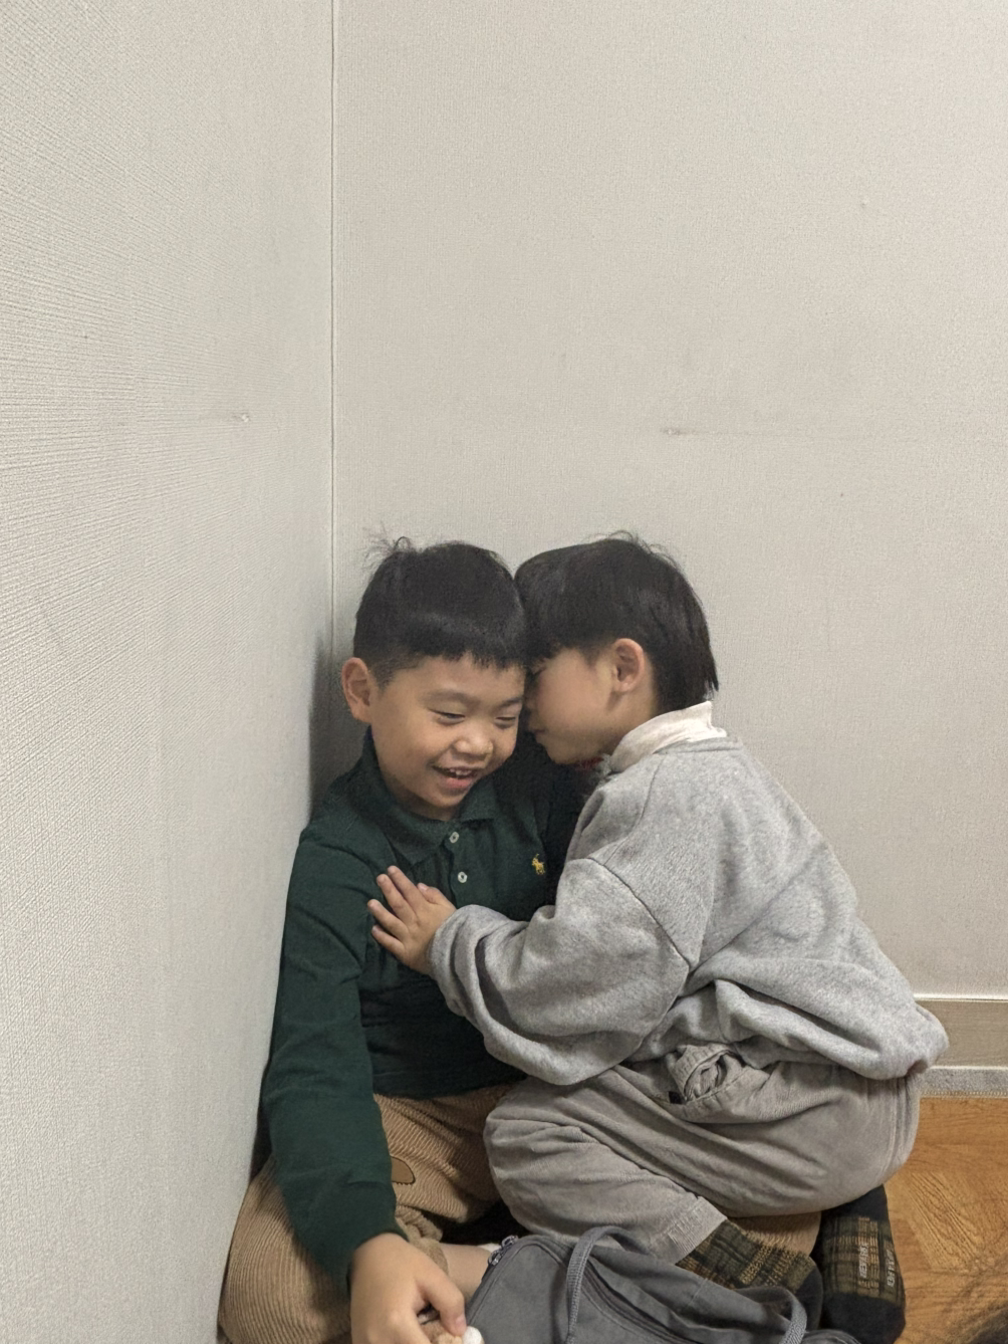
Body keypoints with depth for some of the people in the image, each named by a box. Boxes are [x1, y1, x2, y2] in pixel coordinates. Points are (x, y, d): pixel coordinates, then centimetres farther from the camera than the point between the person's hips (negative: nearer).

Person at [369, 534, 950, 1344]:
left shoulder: (666, 797, -15)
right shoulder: (709, 770, 17)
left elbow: (586, 982, -20)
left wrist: (451, 944, -5)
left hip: (814, 1108, -10)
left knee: (527, 1135, -8)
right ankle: (844, 1213, 14)